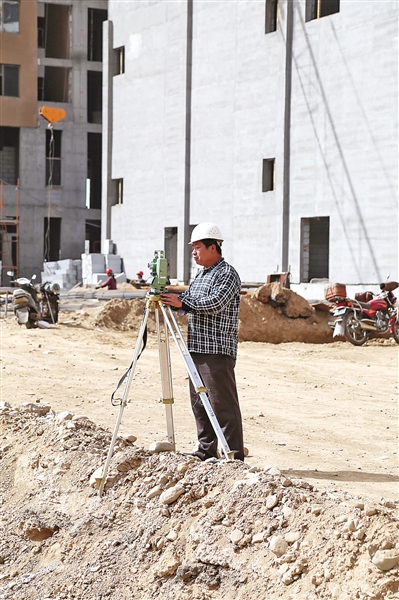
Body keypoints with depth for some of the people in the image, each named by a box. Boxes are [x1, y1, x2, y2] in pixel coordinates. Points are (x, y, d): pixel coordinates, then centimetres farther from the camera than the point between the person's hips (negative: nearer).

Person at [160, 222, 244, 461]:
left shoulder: (227, 273, -9)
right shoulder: (201, 275, 20)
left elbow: (215, 304, -21)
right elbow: (187, 304, 20)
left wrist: (182, 302, -20)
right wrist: (168, 300, 2)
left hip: (218, 351, -10)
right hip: (197, 349, 10)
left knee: (223, 404, -9)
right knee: (200, 403, 12)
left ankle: (234, 456, -7)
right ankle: (206, 453, 20)